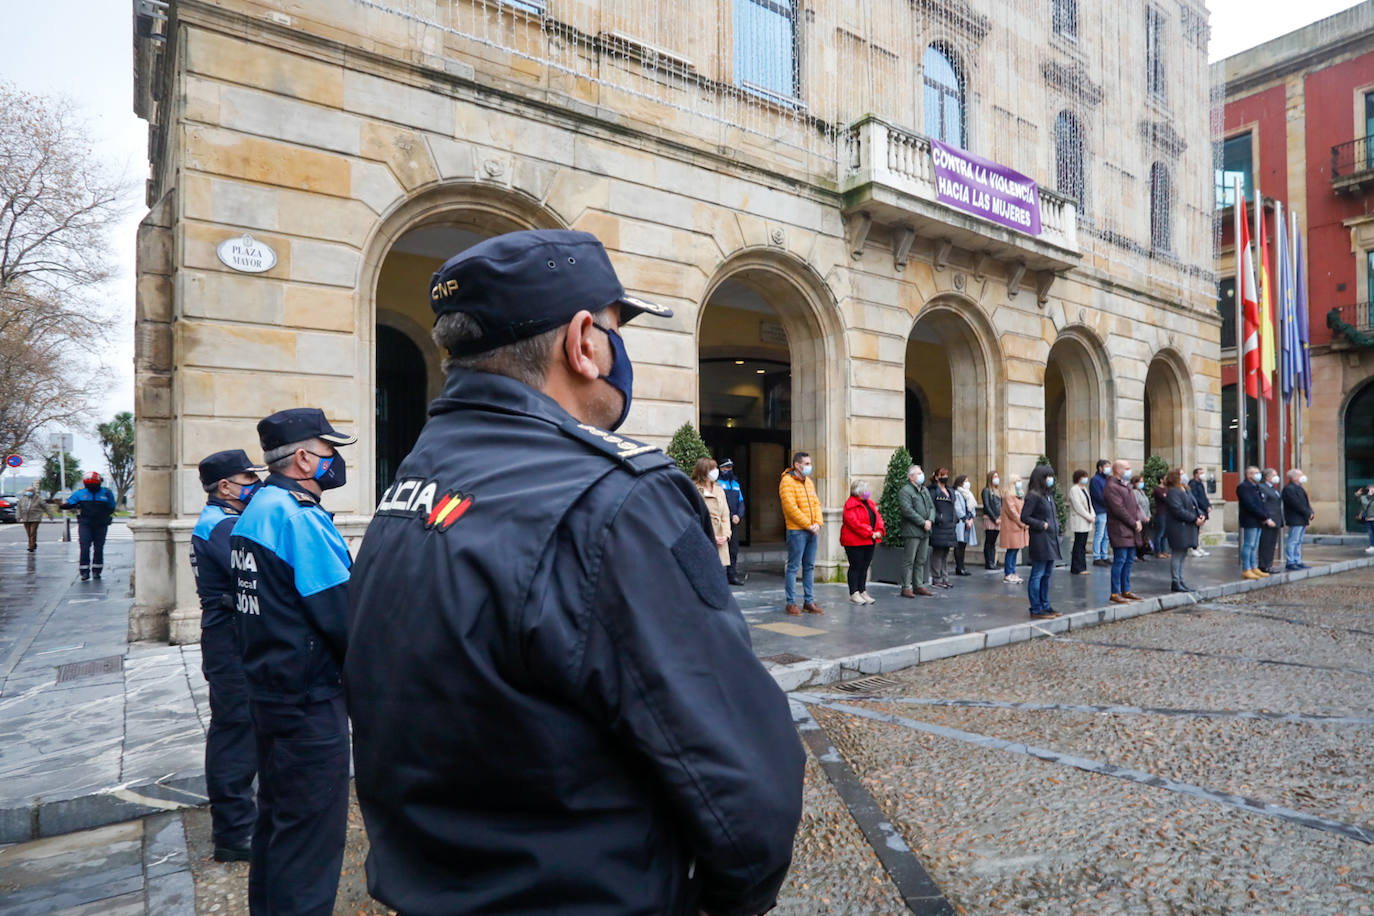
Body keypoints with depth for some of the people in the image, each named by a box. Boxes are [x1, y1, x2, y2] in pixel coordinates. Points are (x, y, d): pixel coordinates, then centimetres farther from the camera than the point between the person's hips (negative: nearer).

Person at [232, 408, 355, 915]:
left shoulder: (252, 514, 9)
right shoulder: (301, 518, -21)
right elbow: (345, 617, -22)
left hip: (267, 692, 10)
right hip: (309, 702, -10)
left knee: (277, 815, 23)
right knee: (312, 831, 1)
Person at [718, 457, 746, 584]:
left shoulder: (736, 483, 18)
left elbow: (741, 502, 16)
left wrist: (739, 516, -1)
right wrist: (731, 517, -12)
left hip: (735, 522, 6)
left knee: (734, 549, 8)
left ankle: (732, 575, 15)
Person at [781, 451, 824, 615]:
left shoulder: (809, 481, 16)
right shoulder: (787, 482, -10)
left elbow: (816, 503, 14)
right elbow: (791, 508, -17)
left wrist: (818, 523, -2)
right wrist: (808, 525, -14)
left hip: (812, 531, 8)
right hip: (797, 531, -8)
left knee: (809, 567, 11)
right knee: (793, 567, -2)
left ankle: (809, 602, 19)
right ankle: (791, 603, 4)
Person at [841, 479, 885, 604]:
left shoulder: (869, 502, 15)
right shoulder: (850, 504, -13)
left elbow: (878, 517, 13)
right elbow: (854, 522, -22)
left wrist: (880, 531, -5)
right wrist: (870, 533, -21)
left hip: (869, 542, 8)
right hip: (854, 542, -8)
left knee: (865, 567, 11)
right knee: (855, 567, -2)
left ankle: (863, 592, 18)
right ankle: (854, 594, 5)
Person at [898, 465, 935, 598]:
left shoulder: (925, 490, 19)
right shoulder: (904, 491, -8)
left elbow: (932, 507, 16)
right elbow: (908, 511, -16)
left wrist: (930, 520, -3)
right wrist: (923, 522, -16)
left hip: (925, 532, 8)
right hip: (912, 531, -8)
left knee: (921, 561, 12)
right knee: (909, 561, -5)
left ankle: (919, 586, 20)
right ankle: (906, 587, -1)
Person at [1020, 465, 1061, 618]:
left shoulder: (1048, 495, 15)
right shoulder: (1033, 496, -12)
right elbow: (1024, 517, -16)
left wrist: (1056, 525, 9)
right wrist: (1042, 525, -16)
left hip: (1051, 540, 9)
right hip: (1040, 540, -9)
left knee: (1047, 574, 14)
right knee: (1037, 575, -3)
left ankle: (1045, 606, 22)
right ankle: (1036, 609, 2)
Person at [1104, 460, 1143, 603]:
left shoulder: (1127, 485, 19)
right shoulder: (1111, 487, -13)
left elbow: (1135, 504, 19)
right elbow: (1119, 509, -18)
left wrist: (1138, 520, 2)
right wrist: (1134, 523, -13)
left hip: (1131, 531, 10)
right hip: (1119, 529, -10)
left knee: (1129, 560, 12)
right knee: (1120, 560, -8)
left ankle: (1126, 590, 21)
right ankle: (1115, 593, -3)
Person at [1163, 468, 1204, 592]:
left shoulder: (1187, 490, 18)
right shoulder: (1172, 492, -12)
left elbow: (1195, 506, 17)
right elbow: (1178, 510, -20)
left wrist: (1201, 515, -2)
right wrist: (1195, 519, -19)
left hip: (1188, 528, 9)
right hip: (1178, 528, -9)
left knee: (1183, 554, 13)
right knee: (1177, 554, -5)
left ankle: (1180, 580, 20)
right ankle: (1175, 582, 0)